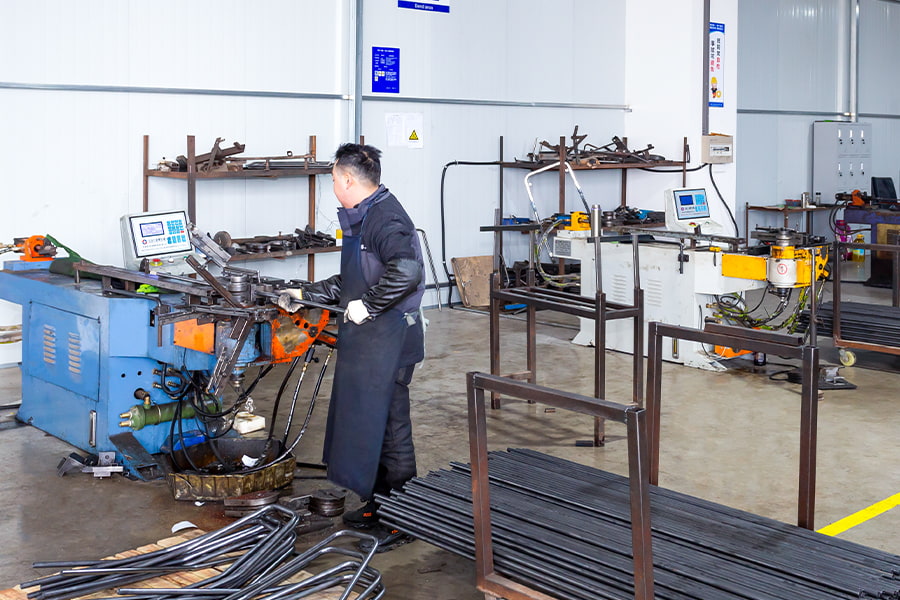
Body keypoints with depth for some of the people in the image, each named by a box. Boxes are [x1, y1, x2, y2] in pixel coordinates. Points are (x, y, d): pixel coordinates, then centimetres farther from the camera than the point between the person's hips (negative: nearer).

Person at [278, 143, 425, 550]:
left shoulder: (385, 218, -17)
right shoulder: (361, 219, 17)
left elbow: (406, 270, -34)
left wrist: (367, 306, -25)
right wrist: (305, 295, 22)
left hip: (387, 338, -11)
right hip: (365, 338, 11)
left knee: (388, 424, -3)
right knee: (364, 419, 17)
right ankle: (379, 504, 30)